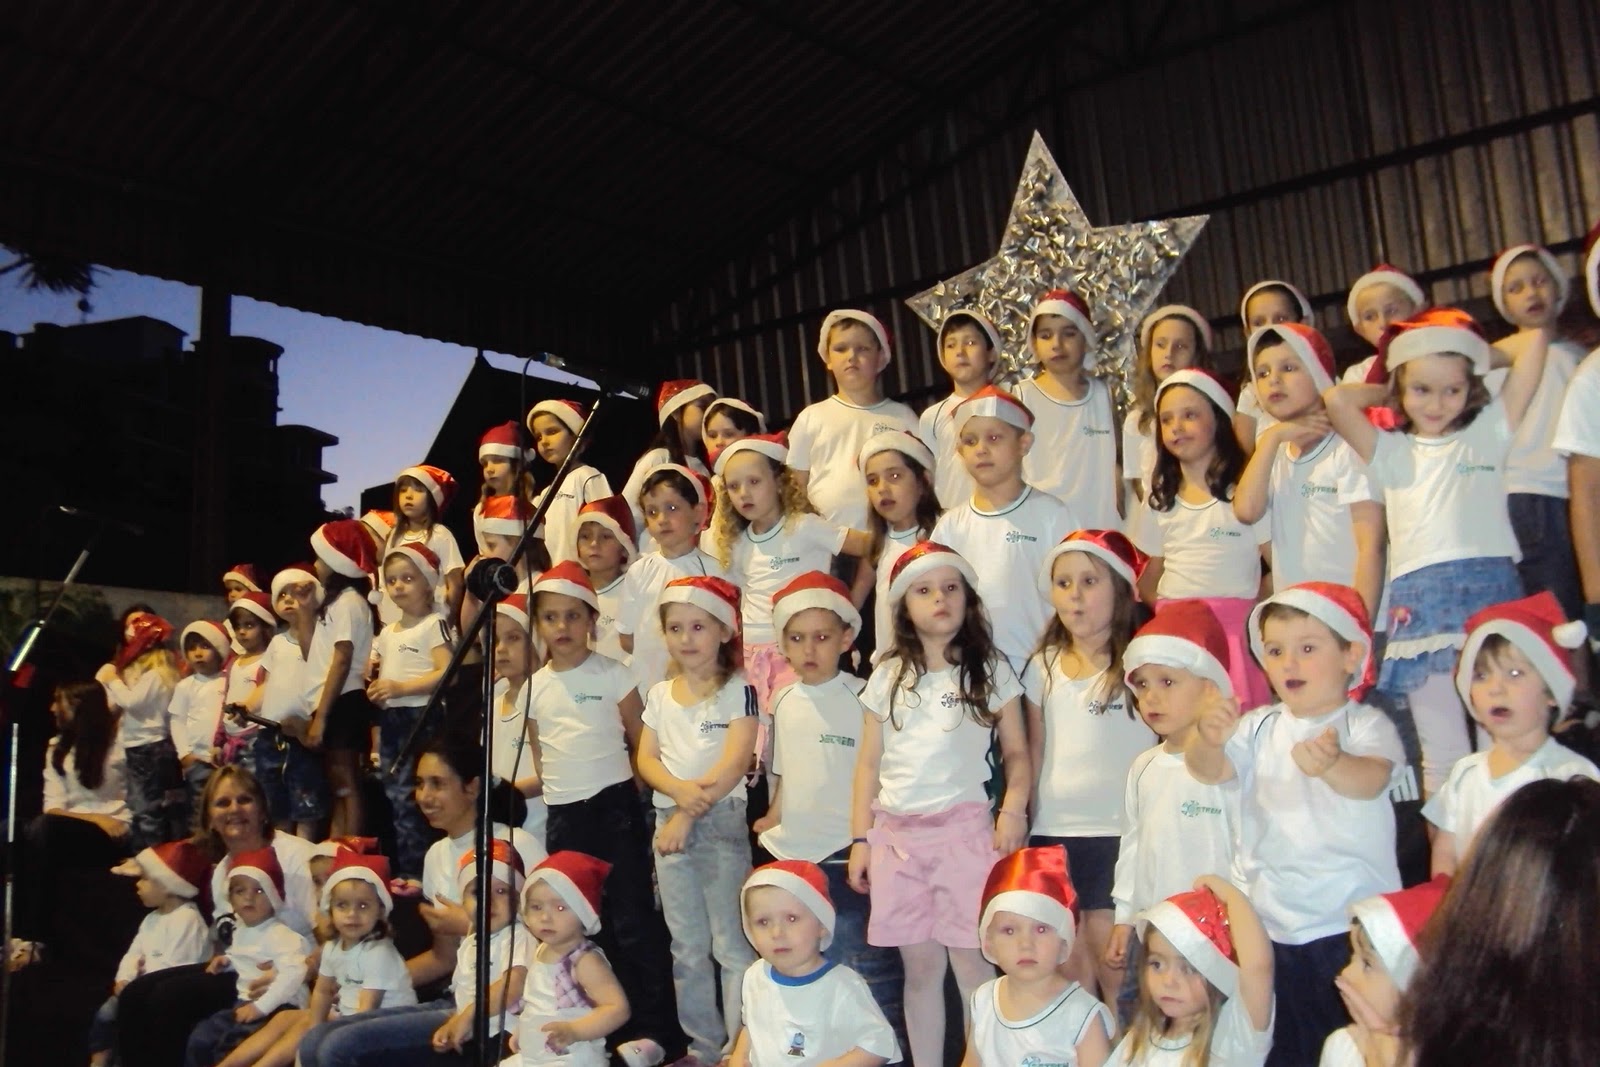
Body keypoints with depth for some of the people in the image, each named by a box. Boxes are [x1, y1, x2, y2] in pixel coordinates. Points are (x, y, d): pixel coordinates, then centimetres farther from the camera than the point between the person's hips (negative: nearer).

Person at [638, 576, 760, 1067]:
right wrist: (680, 790, -15)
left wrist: (689, 814, -16)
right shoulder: (659, 694, 11)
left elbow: (734, 764, -13)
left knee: (730, 944, -3)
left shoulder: (738, 690, -5)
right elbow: (646, 758, 5)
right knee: (687, 946, 12)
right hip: (668, 820, 6)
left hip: (722, 821, -6)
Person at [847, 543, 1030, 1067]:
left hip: (964, 827, -2)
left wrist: (1013, 811, -11)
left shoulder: (990, 671, 4)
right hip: (897, 831, 2)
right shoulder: (887, 677, 10)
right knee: (920, 965, 8)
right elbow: (869, 763, 11)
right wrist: (860, 838, 6)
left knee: (969, 961, -4)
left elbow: (1017, 753, 4)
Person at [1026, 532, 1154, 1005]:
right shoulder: (1043, 668, 10)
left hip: (1121, 836, -4)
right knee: (1070, 967, 10)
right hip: (1054, 834, 4)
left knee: (1114, 963, -3)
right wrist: (1022, 823, 12)